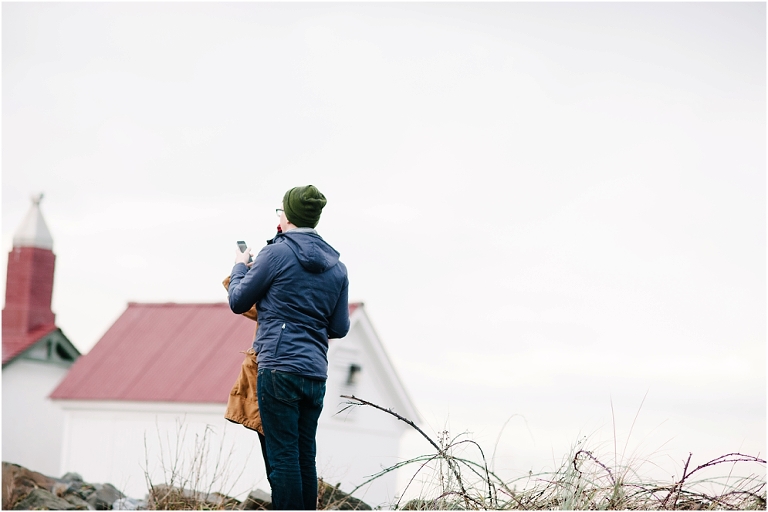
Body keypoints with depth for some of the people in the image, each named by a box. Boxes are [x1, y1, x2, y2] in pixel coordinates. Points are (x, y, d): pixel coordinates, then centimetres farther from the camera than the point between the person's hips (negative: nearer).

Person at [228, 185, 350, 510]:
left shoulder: (277, 254, -6)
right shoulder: (336, 266, 12)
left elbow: (238, 302, 3)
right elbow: (340, 328, 16)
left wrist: (240, 267, 21)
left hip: (280, 369, -6)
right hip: (316, 374, 6)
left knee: (283, 456, -6)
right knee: (305, 456, 11)